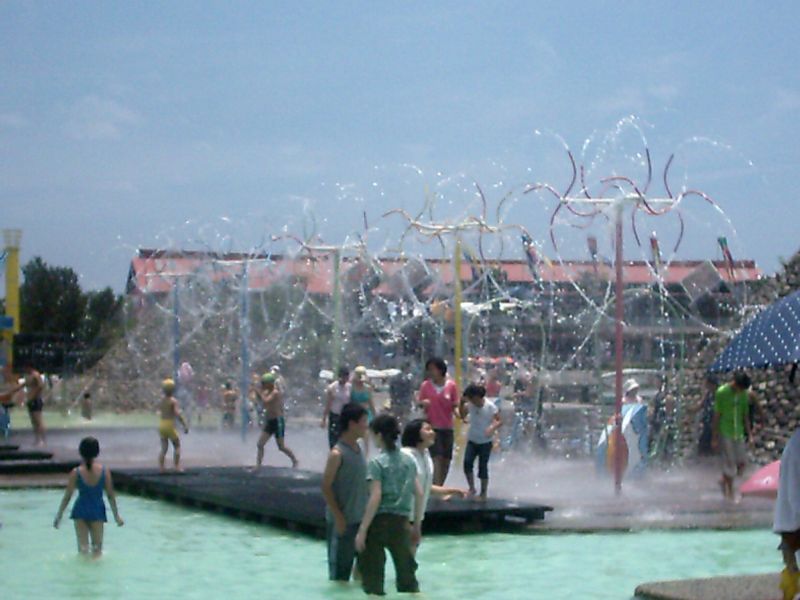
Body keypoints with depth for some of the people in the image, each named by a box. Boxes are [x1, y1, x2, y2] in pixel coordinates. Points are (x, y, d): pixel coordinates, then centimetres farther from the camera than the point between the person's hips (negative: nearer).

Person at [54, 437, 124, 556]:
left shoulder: (76, 473, -11)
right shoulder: (104, 471, -9)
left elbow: (67, 496, -7)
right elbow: (111, 495, -3)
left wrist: (59, 515, 3)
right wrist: (116, 515, 8)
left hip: (80, 511, 0)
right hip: (97, 511, 1)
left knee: (82, 547, 9)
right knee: (97, 548, 14)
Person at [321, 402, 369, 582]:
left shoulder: (358, 449, 6)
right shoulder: (337, 453, -17)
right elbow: (326, 487, -16)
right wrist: (338, 517, -18)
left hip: (360, 517, 8)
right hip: (342, 519, -8)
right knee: (340, 565, 3)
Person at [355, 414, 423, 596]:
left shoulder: (377, 463, -10)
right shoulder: (409, 460, 7)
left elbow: (375, 498, -16)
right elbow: (419, 494, 8)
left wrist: (362, 530, -14)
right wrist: (417, 525, 17)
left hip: (379, 521, -5)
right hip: (401, 522, 5)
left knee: (372, 573, 4)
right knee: (406, 569, 14)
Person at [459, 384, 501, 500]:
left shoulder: (490, 406, -16)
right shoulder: (470, 405, -6)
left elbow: (499, 421, -13)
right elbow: (463, 415, 6)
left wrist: (493, 428, -33)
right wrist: (462, 403, -10)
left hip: (485, 442, -3)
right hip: (472, 440, 3)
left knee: (483, 467, 1)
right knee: (467, 462, -13)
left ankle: (483, 494, 14)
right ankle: (472, 488, 3)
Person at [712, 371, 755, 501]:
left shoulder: (745, 394, 2)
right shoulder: (721, 392, -13)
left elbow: (746, 415, 10)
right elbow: (716, 416, -9)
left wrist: (749, 435, 7)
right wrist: (714, 438, -8)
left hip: (739, 434, 5)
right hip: (725, 434, -5)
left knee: (742, 463, 3)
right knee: (729, 464, -2)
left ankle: (724, 480, 27)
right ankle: (730, 493, 13)